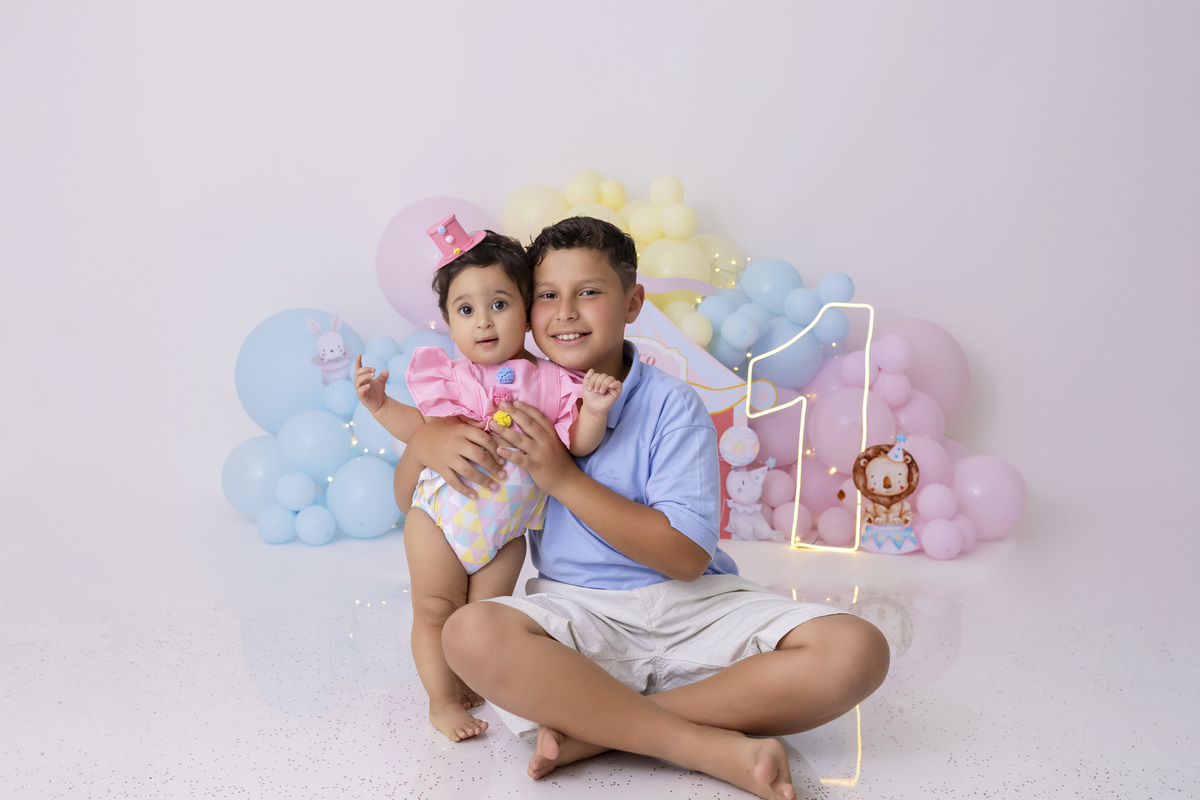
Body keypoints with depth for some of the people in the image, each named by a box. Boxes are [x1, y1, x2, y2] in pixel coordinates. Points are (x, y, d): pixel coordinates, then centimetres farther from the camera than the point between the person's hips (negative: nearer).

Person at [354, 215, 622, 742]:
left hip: (505, 528, 0)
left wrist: (595, 411, -25)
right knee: (436, 609, 6)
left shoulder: (547, 382, -8)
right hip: (442, 515, 0)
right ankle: (442, 698, 22)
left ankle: (466, 680, 36)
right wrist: (378, 403, -2)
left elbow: (578, 444, -7)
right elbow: (421, 429, 10)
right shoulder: (446, 376, -4)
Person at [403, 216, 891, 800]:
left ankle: (597, 729, -23)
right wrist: (431, 443, -10)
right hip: (576, 609, 1)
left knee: (857, 651, -24)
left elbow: (687, 555, -13)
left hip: (694, 605, 0)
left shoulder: (671, 406, -4)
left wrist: (564, 479, -17)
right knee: (470, 633, -34)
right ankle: (716, 748, -26)